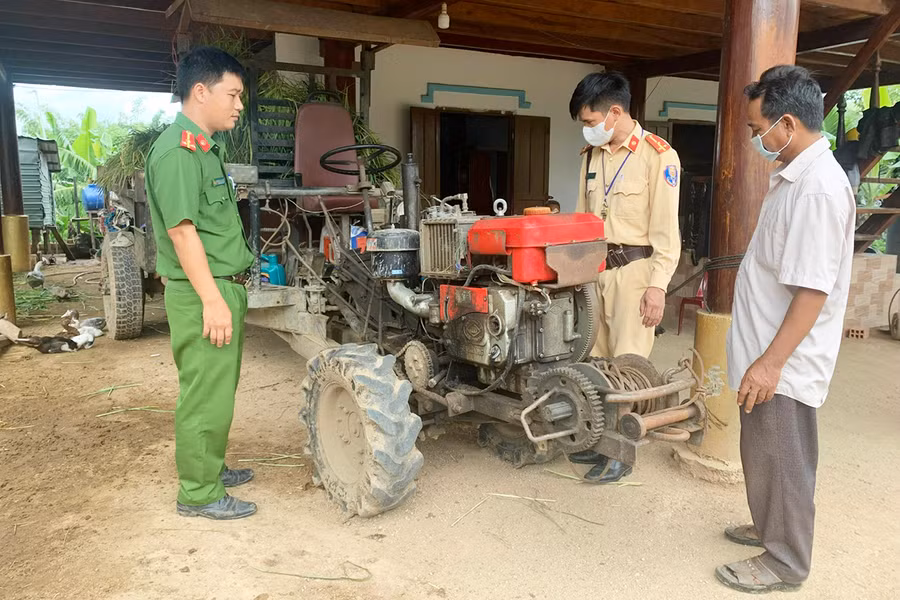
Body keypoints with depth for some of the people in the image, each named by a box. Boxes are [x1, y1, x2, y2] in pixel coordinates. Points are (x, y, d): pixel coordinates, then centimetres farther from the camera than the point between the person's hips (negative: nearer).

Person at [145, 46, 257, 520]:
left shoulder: (204, 149, 17)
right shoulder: (177, 151, -15)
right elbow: (181, 230, -21)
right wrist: (212, 300, -22)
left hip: (224, 289, 10)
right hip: (204, 295, -10)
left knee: (217, 389, 19)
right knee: (205, 394, -1)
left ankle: (210, 467, 33)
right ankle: (199, 493, 12)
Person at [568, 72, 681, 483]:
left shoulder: (657, 156, -9)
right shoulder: (591, 154, 11)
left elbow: (666, 229, -11)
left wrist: (658, 285, -15)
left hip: (633, 269, -7)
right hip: (595, 268, 7)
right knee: (596, 359, 11)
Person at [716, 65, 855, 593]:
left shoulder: (818, 188, -23)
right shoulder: (797, 176, 9)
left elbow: (812, 291, -26)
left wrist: (771, 362, -24)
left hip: (784, 361, -10)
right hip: (770, 352, 10)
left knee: (780, 460, 5)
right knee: (765, 454, 22)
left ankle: (785, 563, 22)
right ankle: (772, 528, 40)